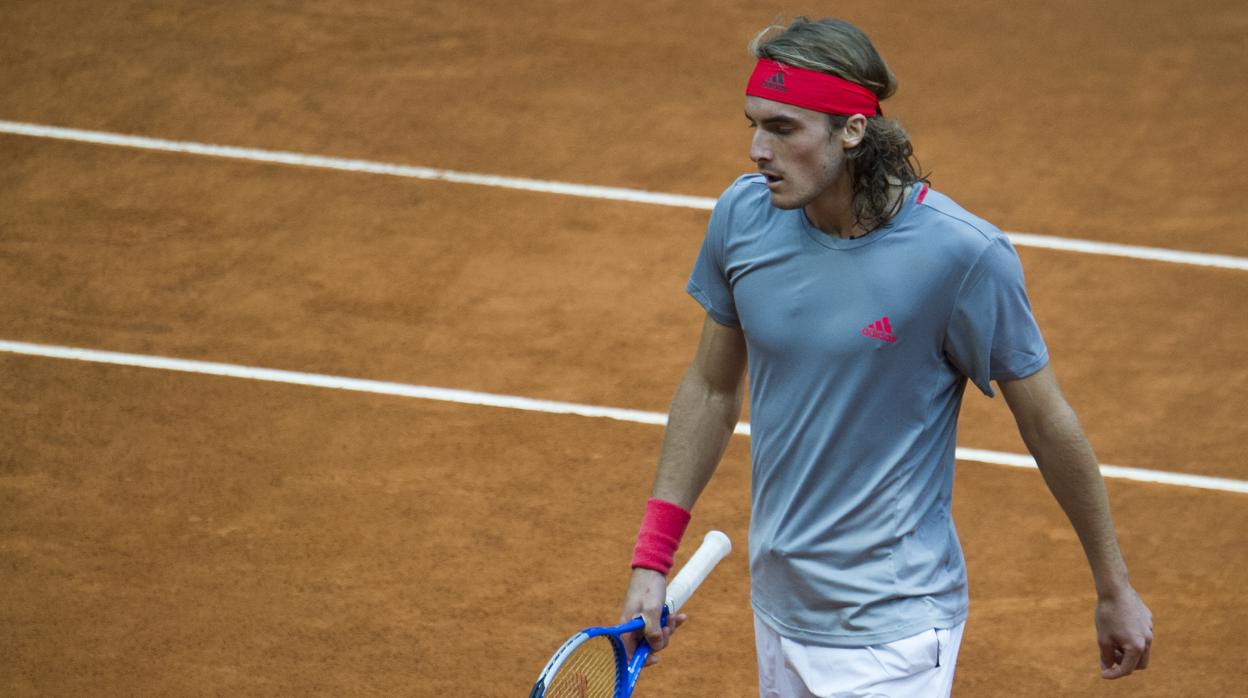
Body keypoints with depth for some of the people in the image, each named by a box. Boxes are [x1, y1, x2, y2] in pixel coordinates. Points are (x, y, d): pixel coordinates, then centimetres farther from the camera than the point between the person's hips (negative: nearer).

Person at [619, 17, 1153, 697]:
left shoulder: (964, 255, -20)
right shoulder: (743, 216, -5)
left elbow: (1048, 427, -8)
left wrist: (1114, 590, 1)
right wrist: (651, 559, 6)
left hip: (889, 637, -5)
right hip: (777, 609, 5)